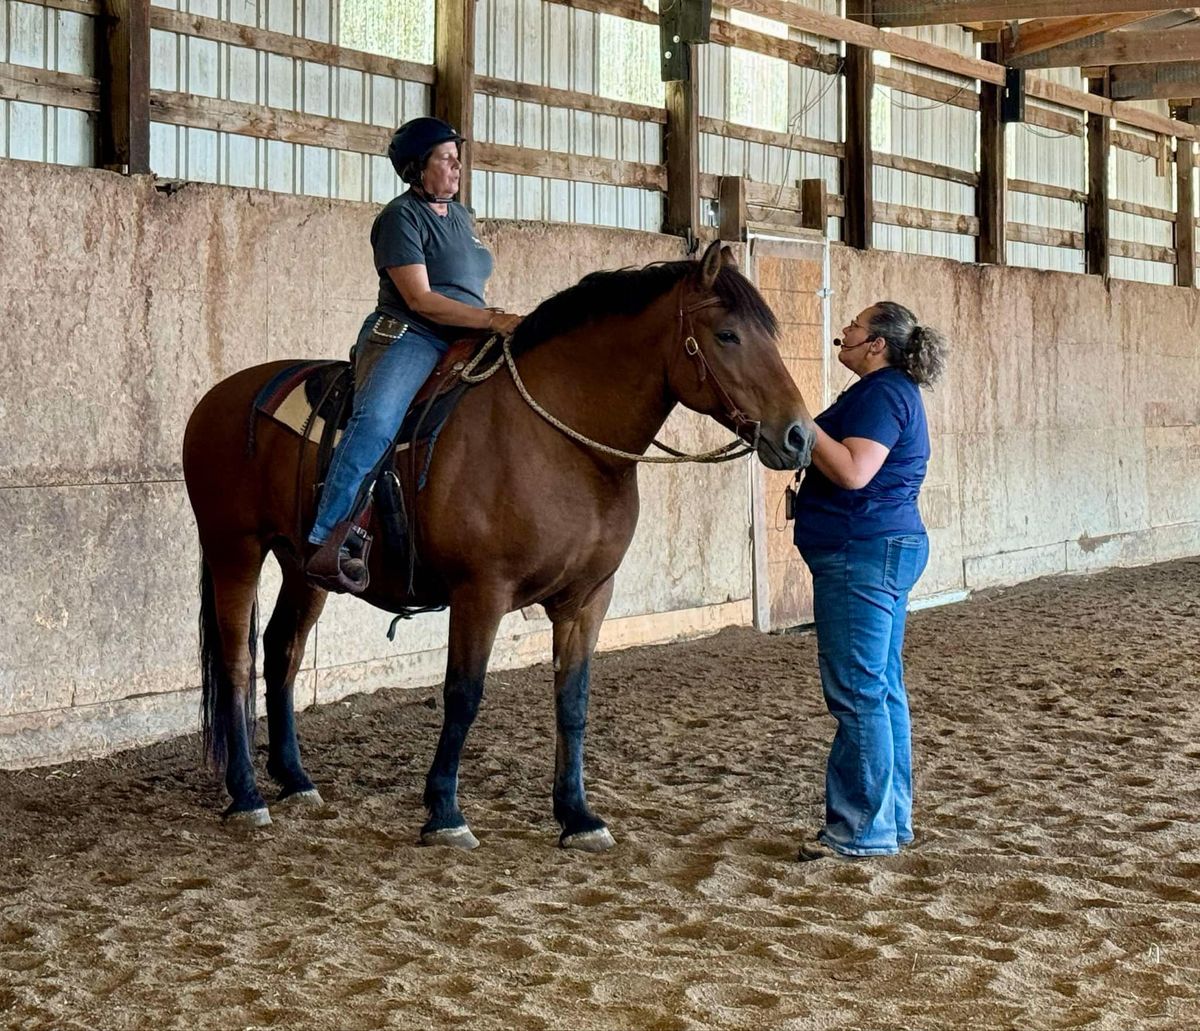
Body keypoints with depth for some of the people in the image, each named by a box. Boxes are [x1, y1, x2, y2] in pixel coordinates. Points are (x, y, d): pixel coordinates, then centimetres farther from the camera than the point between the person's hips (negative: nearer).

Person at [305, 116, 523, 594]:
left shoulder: (461, 216, 22)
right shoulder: (402, 216, -4)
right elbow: (420, 300, -14)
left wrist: (501, 325, 18)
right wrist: (492, 319, -18)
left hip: (464, 344, 9)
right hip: (407, 338, -9)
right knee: (376, 419, -34)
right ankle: (330, 542, -41)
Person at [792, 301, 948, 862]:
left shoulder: (883, 394, -14)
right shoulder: (885, 392, 20)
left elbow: (853, 472, -25)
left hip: (862, 556, -11)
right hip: (883, 552, 11)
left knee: (857, 694, -8)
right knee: (882, 692, 14)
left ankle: (861, 829, -4)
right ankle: (891, 820, 21)